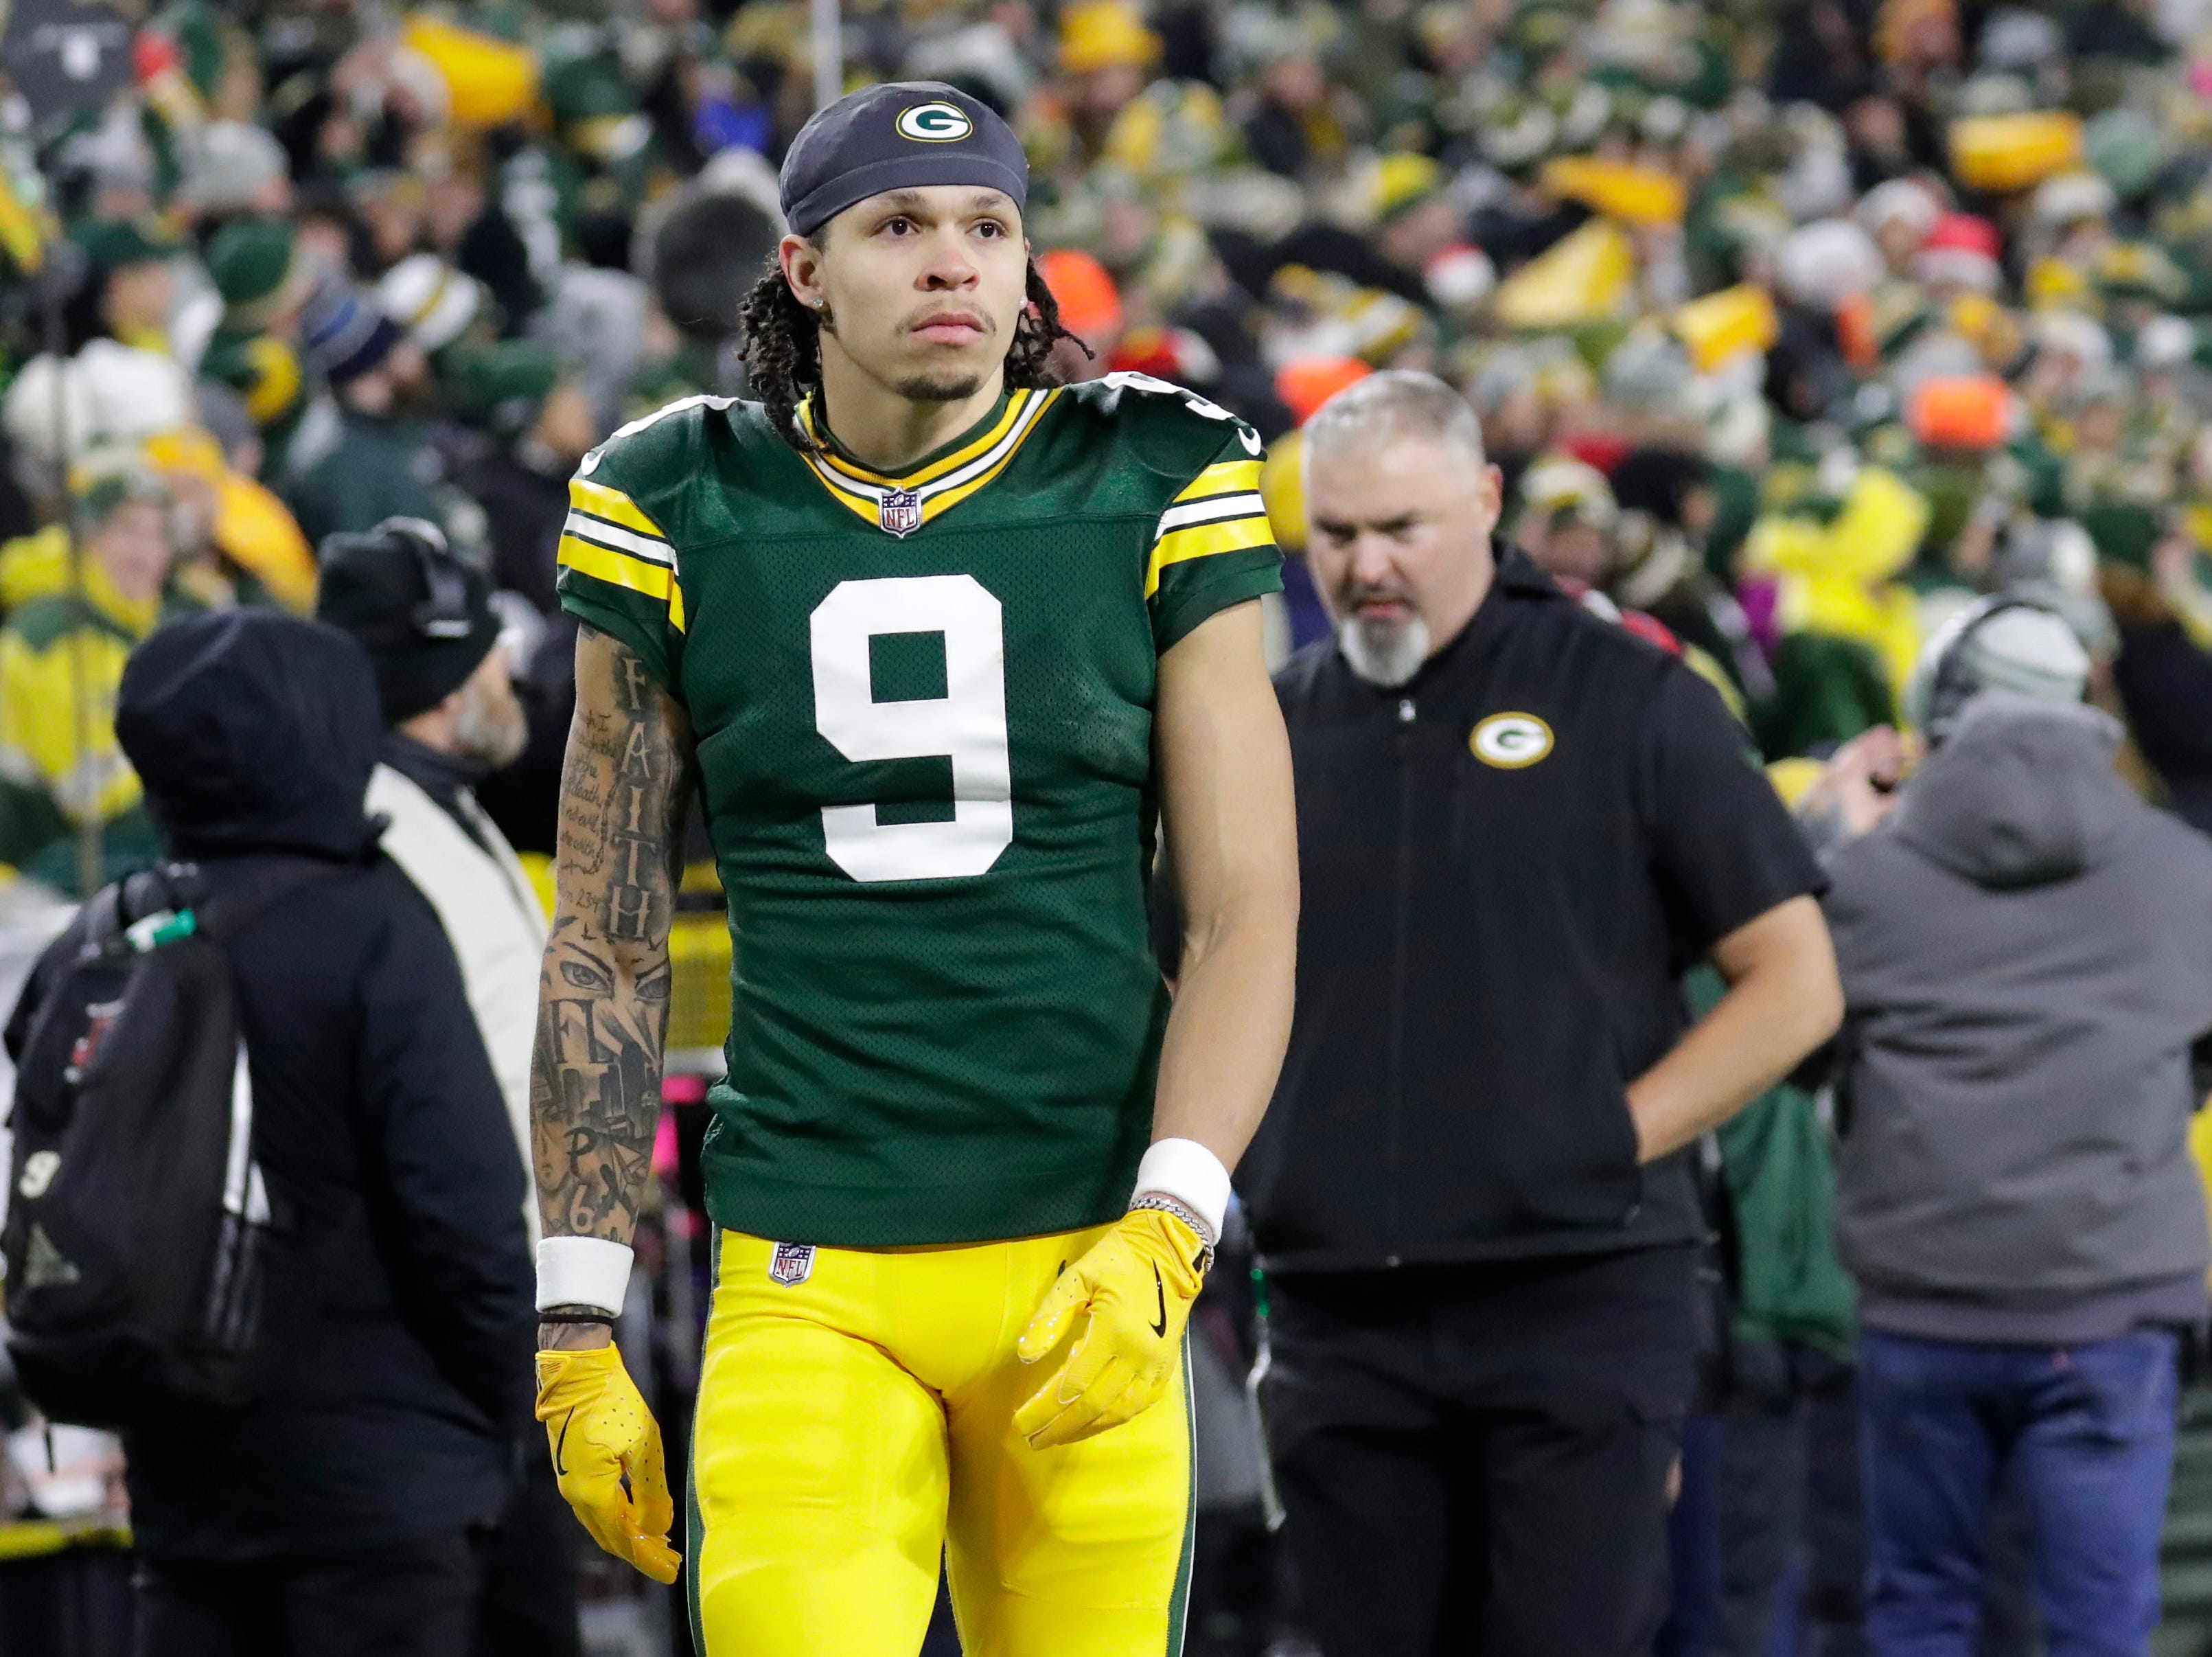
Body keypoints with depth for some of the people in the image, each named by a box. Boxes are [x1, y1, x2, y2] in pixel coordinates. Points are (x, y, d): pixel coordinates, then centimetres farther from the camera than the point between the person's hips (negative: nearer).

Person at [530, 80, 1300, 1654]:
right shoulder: (686, 518, 4)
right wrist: (576, 1331, 6)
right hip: (806, 1279, 0)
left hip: (1086, 1269, 0)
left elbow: (1248, 914, 0)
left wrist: (1162, 1234, -14)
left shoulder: (1154, 497, 2)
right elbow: (607, 950, 9)